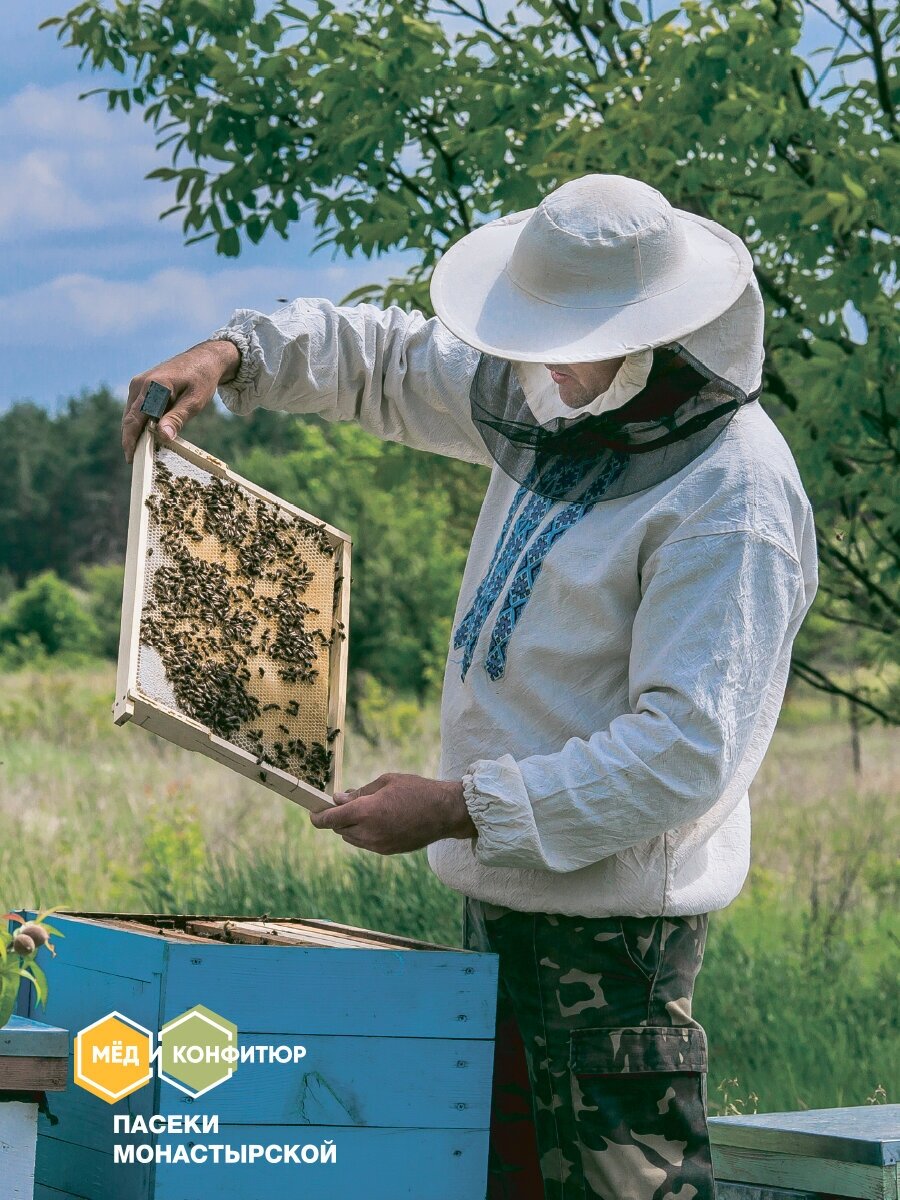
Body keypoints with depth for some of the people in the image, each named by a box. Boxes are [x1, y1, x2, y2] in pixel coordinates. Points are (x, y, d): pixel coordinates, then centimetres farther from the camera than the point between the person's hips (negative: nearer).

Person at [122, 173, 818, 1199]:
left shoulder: (734, 502, -21)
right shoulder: (560, 400, 6)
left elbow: (686, 752, -26)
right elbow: (386, 358, 21)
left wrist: (458, 809, -25)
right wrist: (227, 356, 4)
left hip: (610, 919, -9)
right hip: (503, 893, 9)